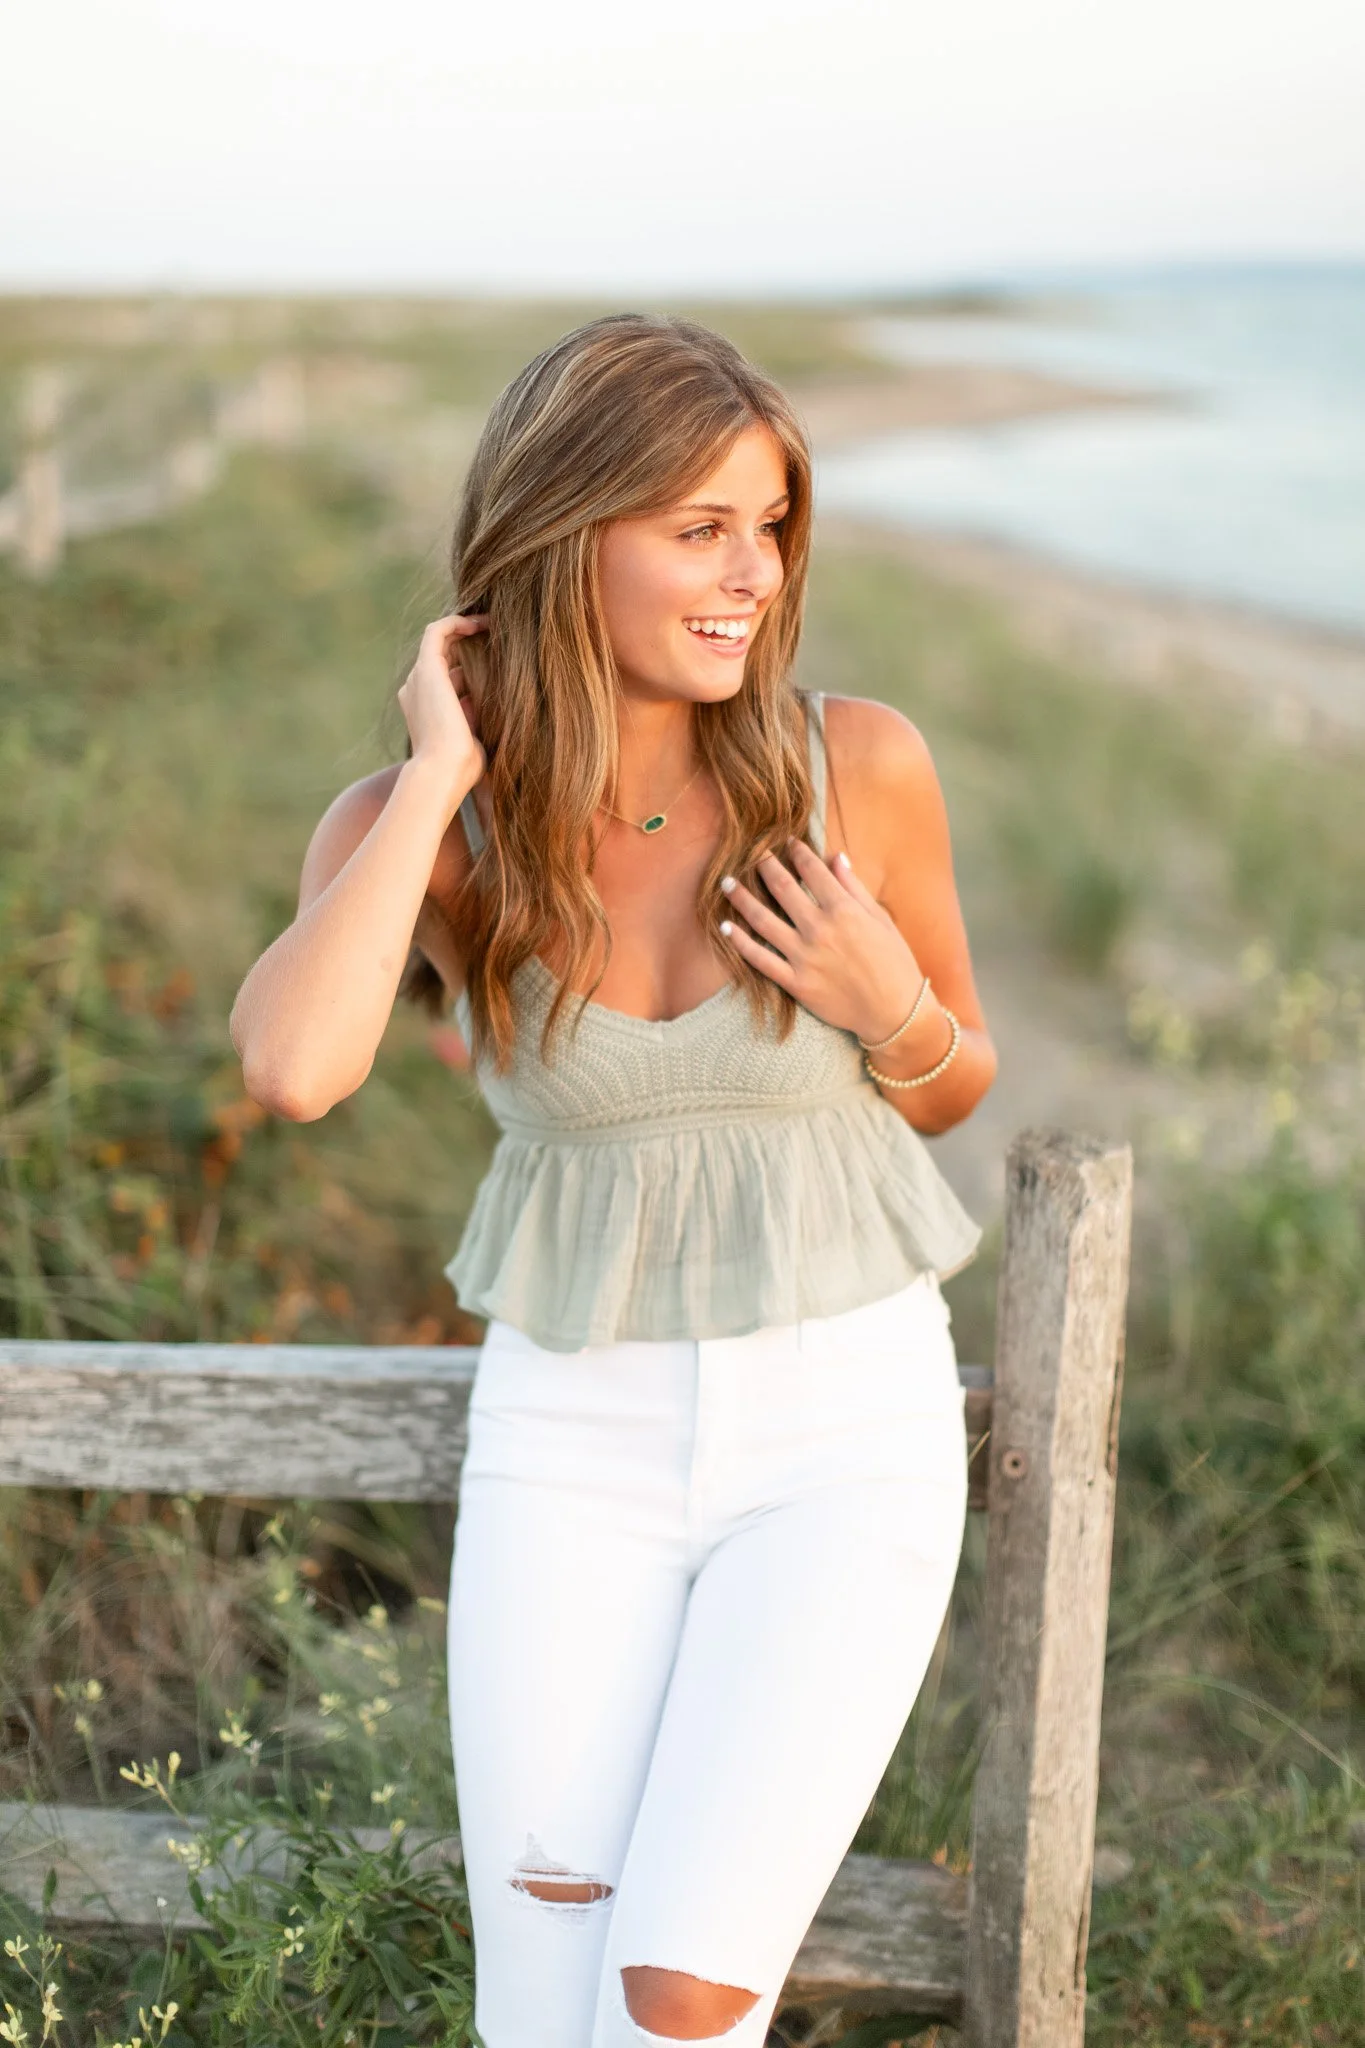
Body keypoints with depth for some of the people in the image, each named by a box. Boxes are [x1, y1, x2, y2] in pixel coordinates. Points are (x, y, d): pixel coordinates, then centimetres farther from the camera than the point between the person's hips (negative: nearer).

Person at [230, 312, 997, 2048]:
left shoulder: (855, 764, -11)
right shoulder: (414, 826, -9)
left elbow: (949, 1088, 5)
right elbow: (292, 1070, -32)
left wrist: (892, 1008, -18)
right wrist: (441, 776, -23)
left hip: (846, 1431, -1)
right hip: (575, 1443, 1)